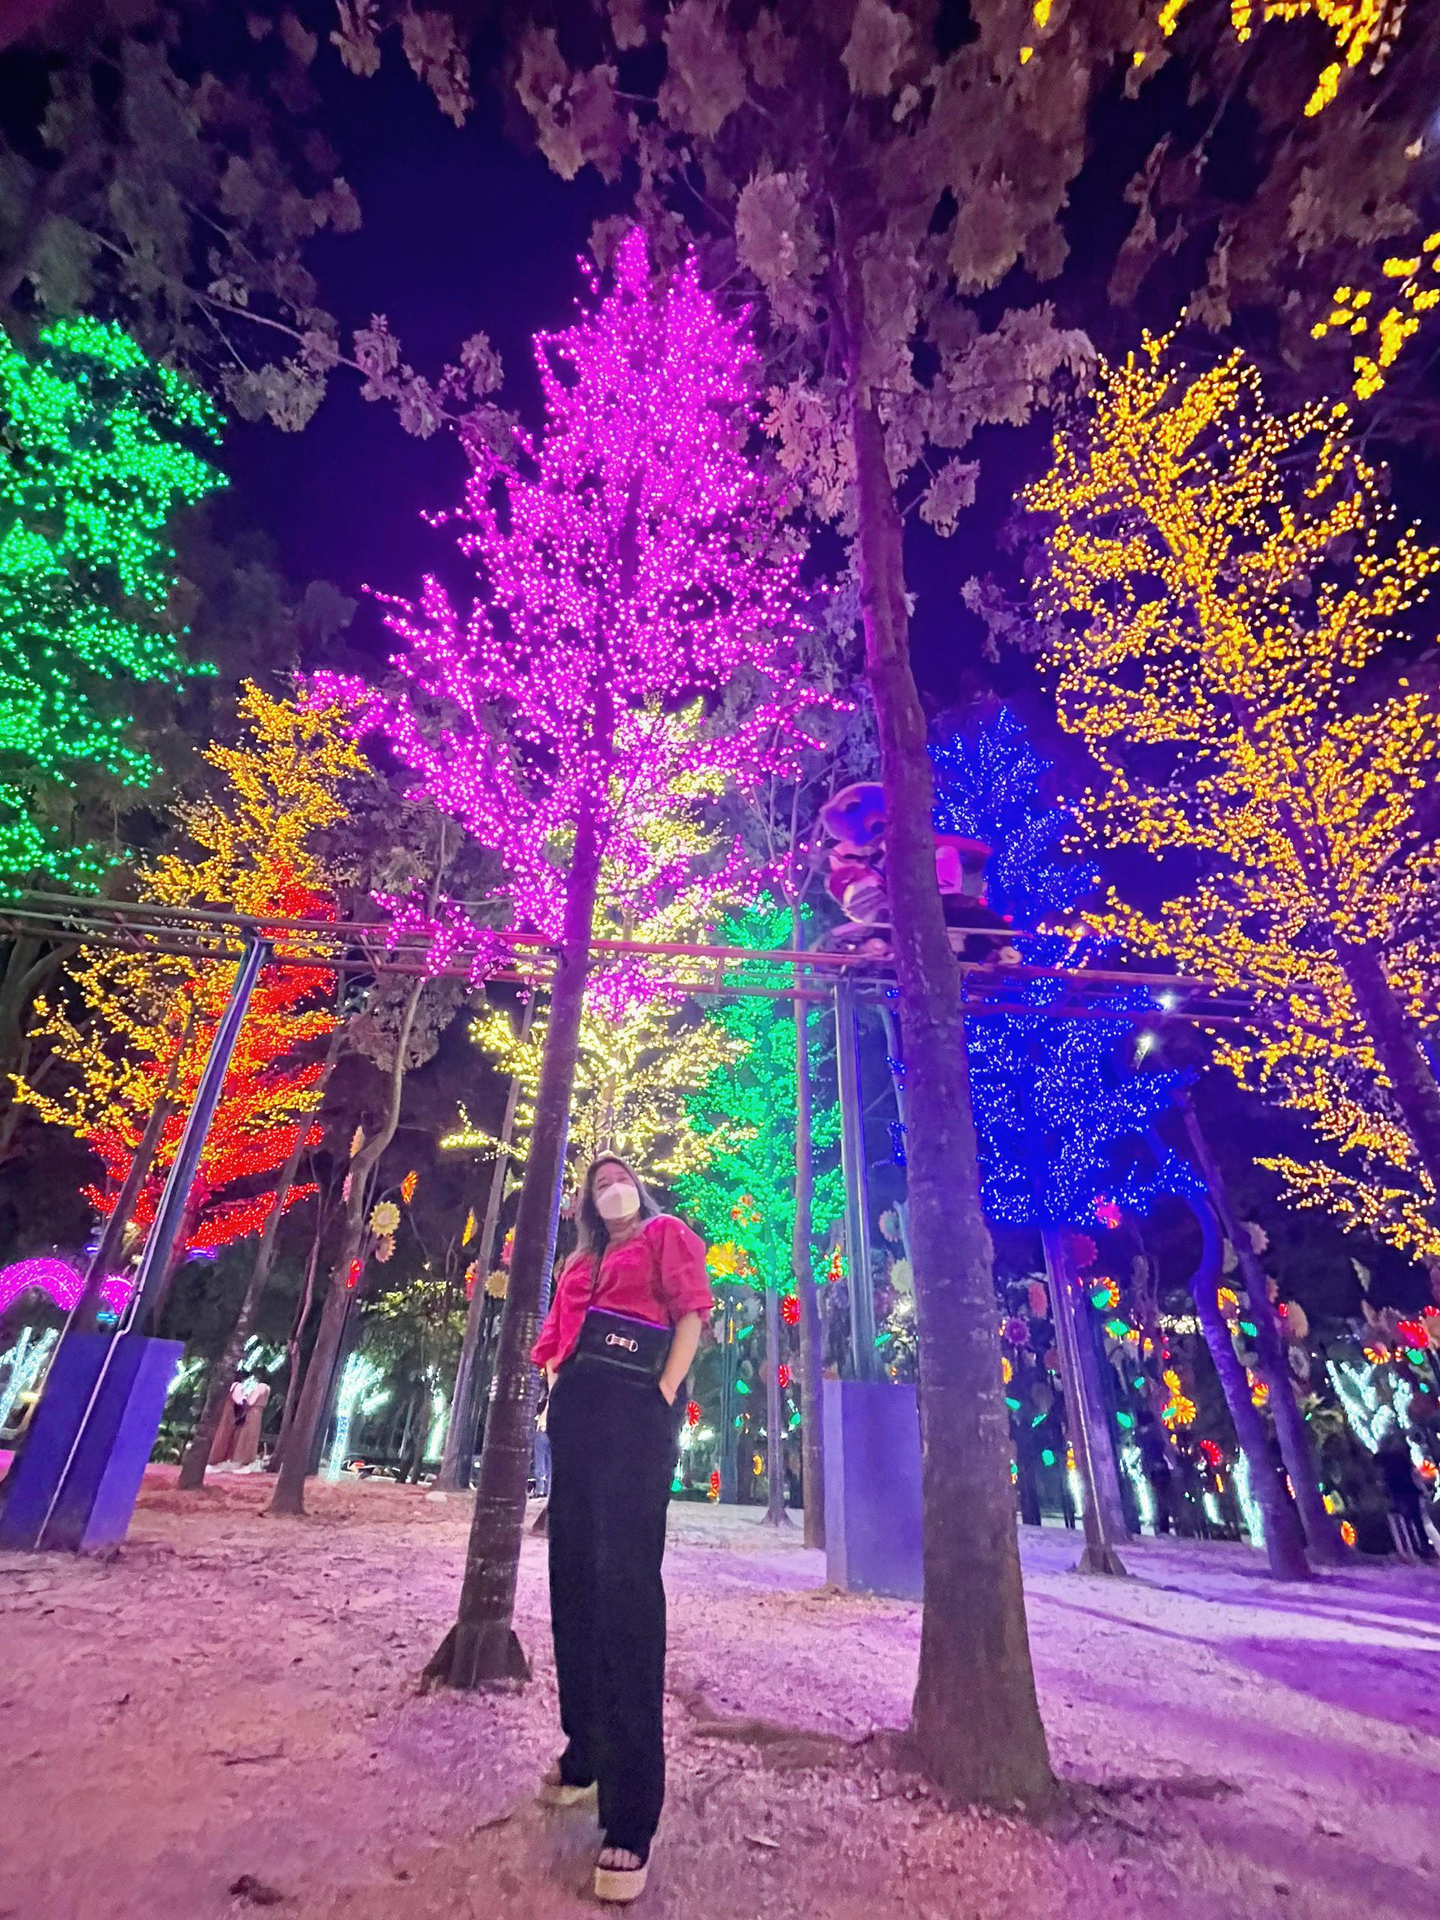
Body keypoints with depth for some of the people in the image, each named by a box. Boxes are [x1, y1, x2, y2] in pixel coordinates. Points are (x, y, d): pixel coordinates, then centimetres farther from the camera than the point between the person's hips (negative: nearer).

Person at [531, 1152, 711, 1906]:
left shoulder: (666, 1234, 7)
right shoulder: (582, 1260, 25)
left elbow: (691, 1314, -4)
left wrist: (663, 1399, -13)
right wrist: (555, 1393, 7)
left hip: (634, 1405, -7)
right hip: (576, 1412, 7)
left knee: (625, 1580, -12)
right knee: (575, 1576, 11)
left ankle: (631, 1816, -9)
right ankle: (585, 1752, 26)